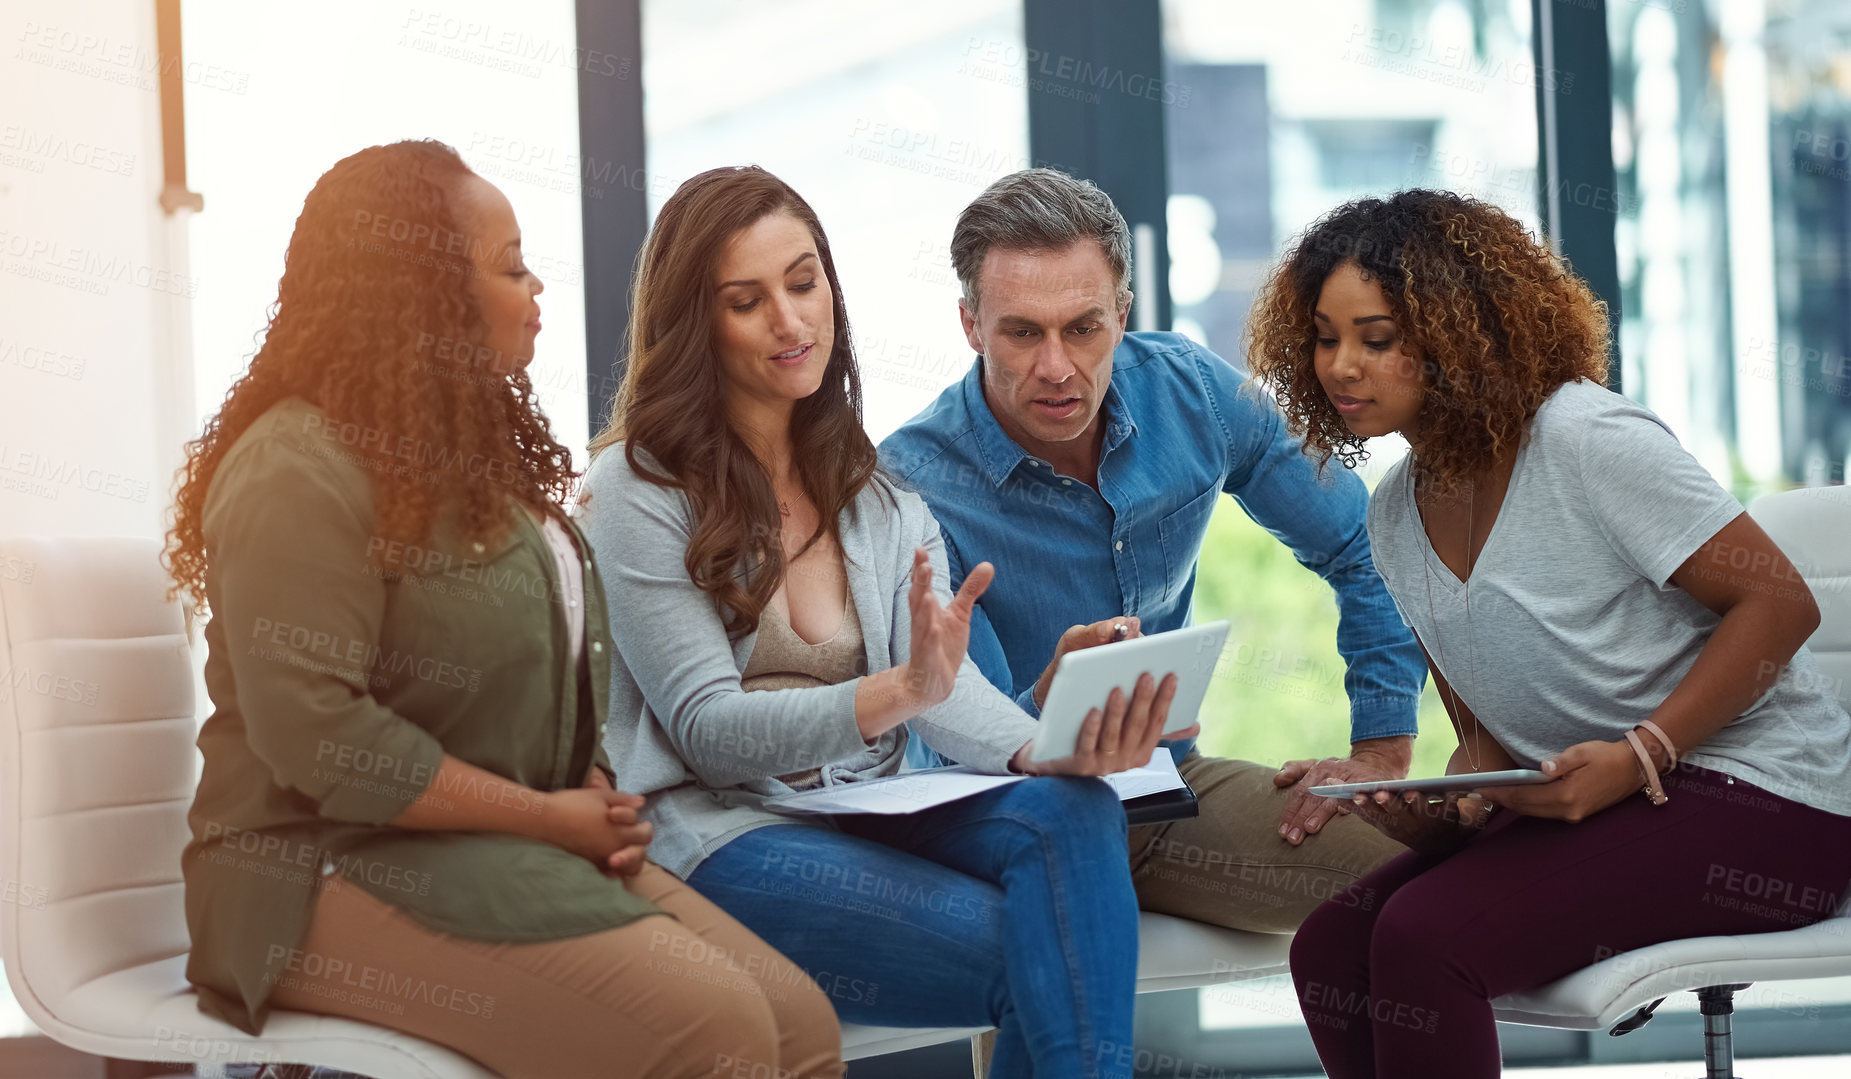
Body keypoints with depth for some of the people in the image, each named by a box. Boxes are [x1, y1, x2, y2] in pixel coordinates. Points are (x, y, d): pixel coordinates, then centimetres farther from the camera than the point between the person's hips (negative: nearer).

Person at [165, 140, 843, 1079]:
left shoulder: (470, 450, 18)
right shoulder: (300, 470, -13)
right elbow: (319, 740, -22)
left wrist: (594, 791, 1)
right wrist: (549, 817, -16)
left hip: (512, 855, 9)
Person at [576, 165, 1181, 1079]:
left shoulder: (879, 482, 14)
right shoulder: (636, 490, -4)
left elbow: (945, 677, 0)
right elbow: (707, 729, -11)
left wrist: (1046, 749, -23)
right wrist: (899, 691, -28)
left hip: (873, 814, 5)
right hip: (718, 834, -5)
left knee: (1072, 812, -27)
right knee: (1037, 956, -27)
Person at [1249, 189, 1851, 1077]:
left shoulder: (1583, 440, -15)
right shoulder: (1396, 515, 10)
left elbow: (1780, 602, -14)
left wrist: (1638, 757, -22)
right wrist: (1445, 809, -9)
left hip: (1758, 800, -7)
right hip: (1595, 802, 7)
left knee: (1422, 938, -26)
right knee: (1328, 947, -14)